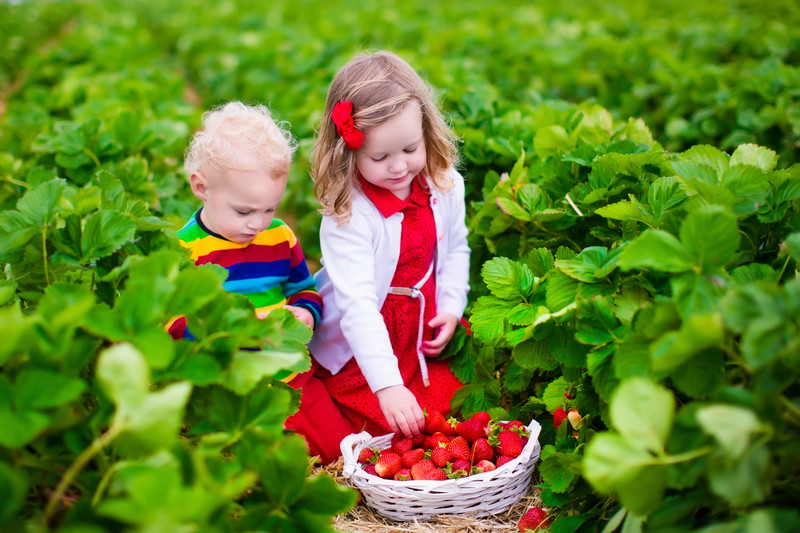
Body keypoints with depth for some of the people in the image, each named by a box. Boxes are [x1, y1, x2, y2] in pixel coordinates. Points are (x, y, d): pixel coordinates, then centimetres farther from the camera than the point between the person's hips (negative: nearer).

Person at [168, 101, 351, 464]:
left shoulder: (280, 237, 7)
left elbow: (304, 289, 20)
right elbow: (173, 324, -12)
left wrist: (305, 312, -3)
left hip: (295, 375, 5)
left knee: (339, 446, 6)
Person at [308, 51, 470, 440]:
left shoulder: (446, 187, -9)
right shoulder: (346, 217, -27)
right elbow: (357, 305, -32)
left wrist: (451, 307, -3)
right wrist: (387, 385, -38)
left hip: (423, 336, 5)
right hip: (357, 352, -5)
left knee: (452, 409, 2)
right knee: (391, 427, -8)